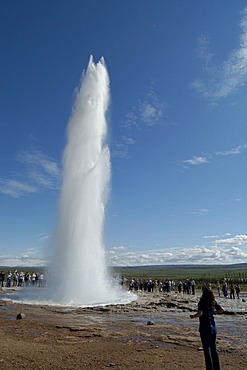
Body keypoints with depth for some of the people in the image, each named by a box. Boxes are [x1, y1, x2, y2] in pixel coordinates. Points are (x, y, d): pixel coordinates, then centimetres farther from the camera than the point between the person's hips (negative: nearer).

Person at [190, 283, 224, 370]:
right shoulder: (213, 301, 1)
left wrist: (193, 316, -12)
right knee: (213, 349, 18)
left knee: (207, 349, 4)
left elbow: (200, 313, -30)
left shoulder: (202, 302, -17)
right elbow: (222, 310, 6)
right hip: (213, 328, 6)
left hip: (204, 328, -6)